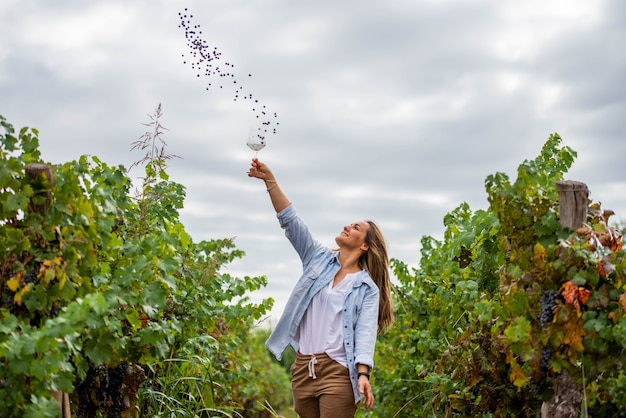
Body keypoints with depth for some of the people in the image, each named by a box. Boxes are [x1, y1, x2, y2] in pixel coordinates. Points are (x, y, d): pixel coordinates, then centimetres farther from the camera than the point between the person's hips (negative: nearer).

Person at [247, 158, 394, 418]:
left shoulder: (367, 288, 2)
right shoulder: (319, 259, 13)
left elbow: (365, 331, -10)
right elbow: (289, 221, 5)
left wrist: (363, 374, -25)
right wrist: (270, 180, -5)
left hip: (337, 372, -4)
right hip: (303, 368, 4)